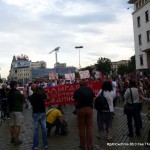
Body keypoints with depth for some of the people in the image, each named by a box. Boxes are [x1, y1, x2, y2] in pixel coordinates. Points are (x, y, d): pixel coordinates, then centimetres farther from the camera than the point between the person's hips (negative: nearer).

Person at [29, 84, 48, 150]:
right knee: (44, 129, 10)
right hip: (42, 113, 1)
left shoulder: (31, 97, -15)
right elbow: (45, 97, 9)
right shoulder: (42, 95, -12)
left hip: (35, 114, -1)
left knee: (35, 130, 9)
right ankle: (45, 144, 18)